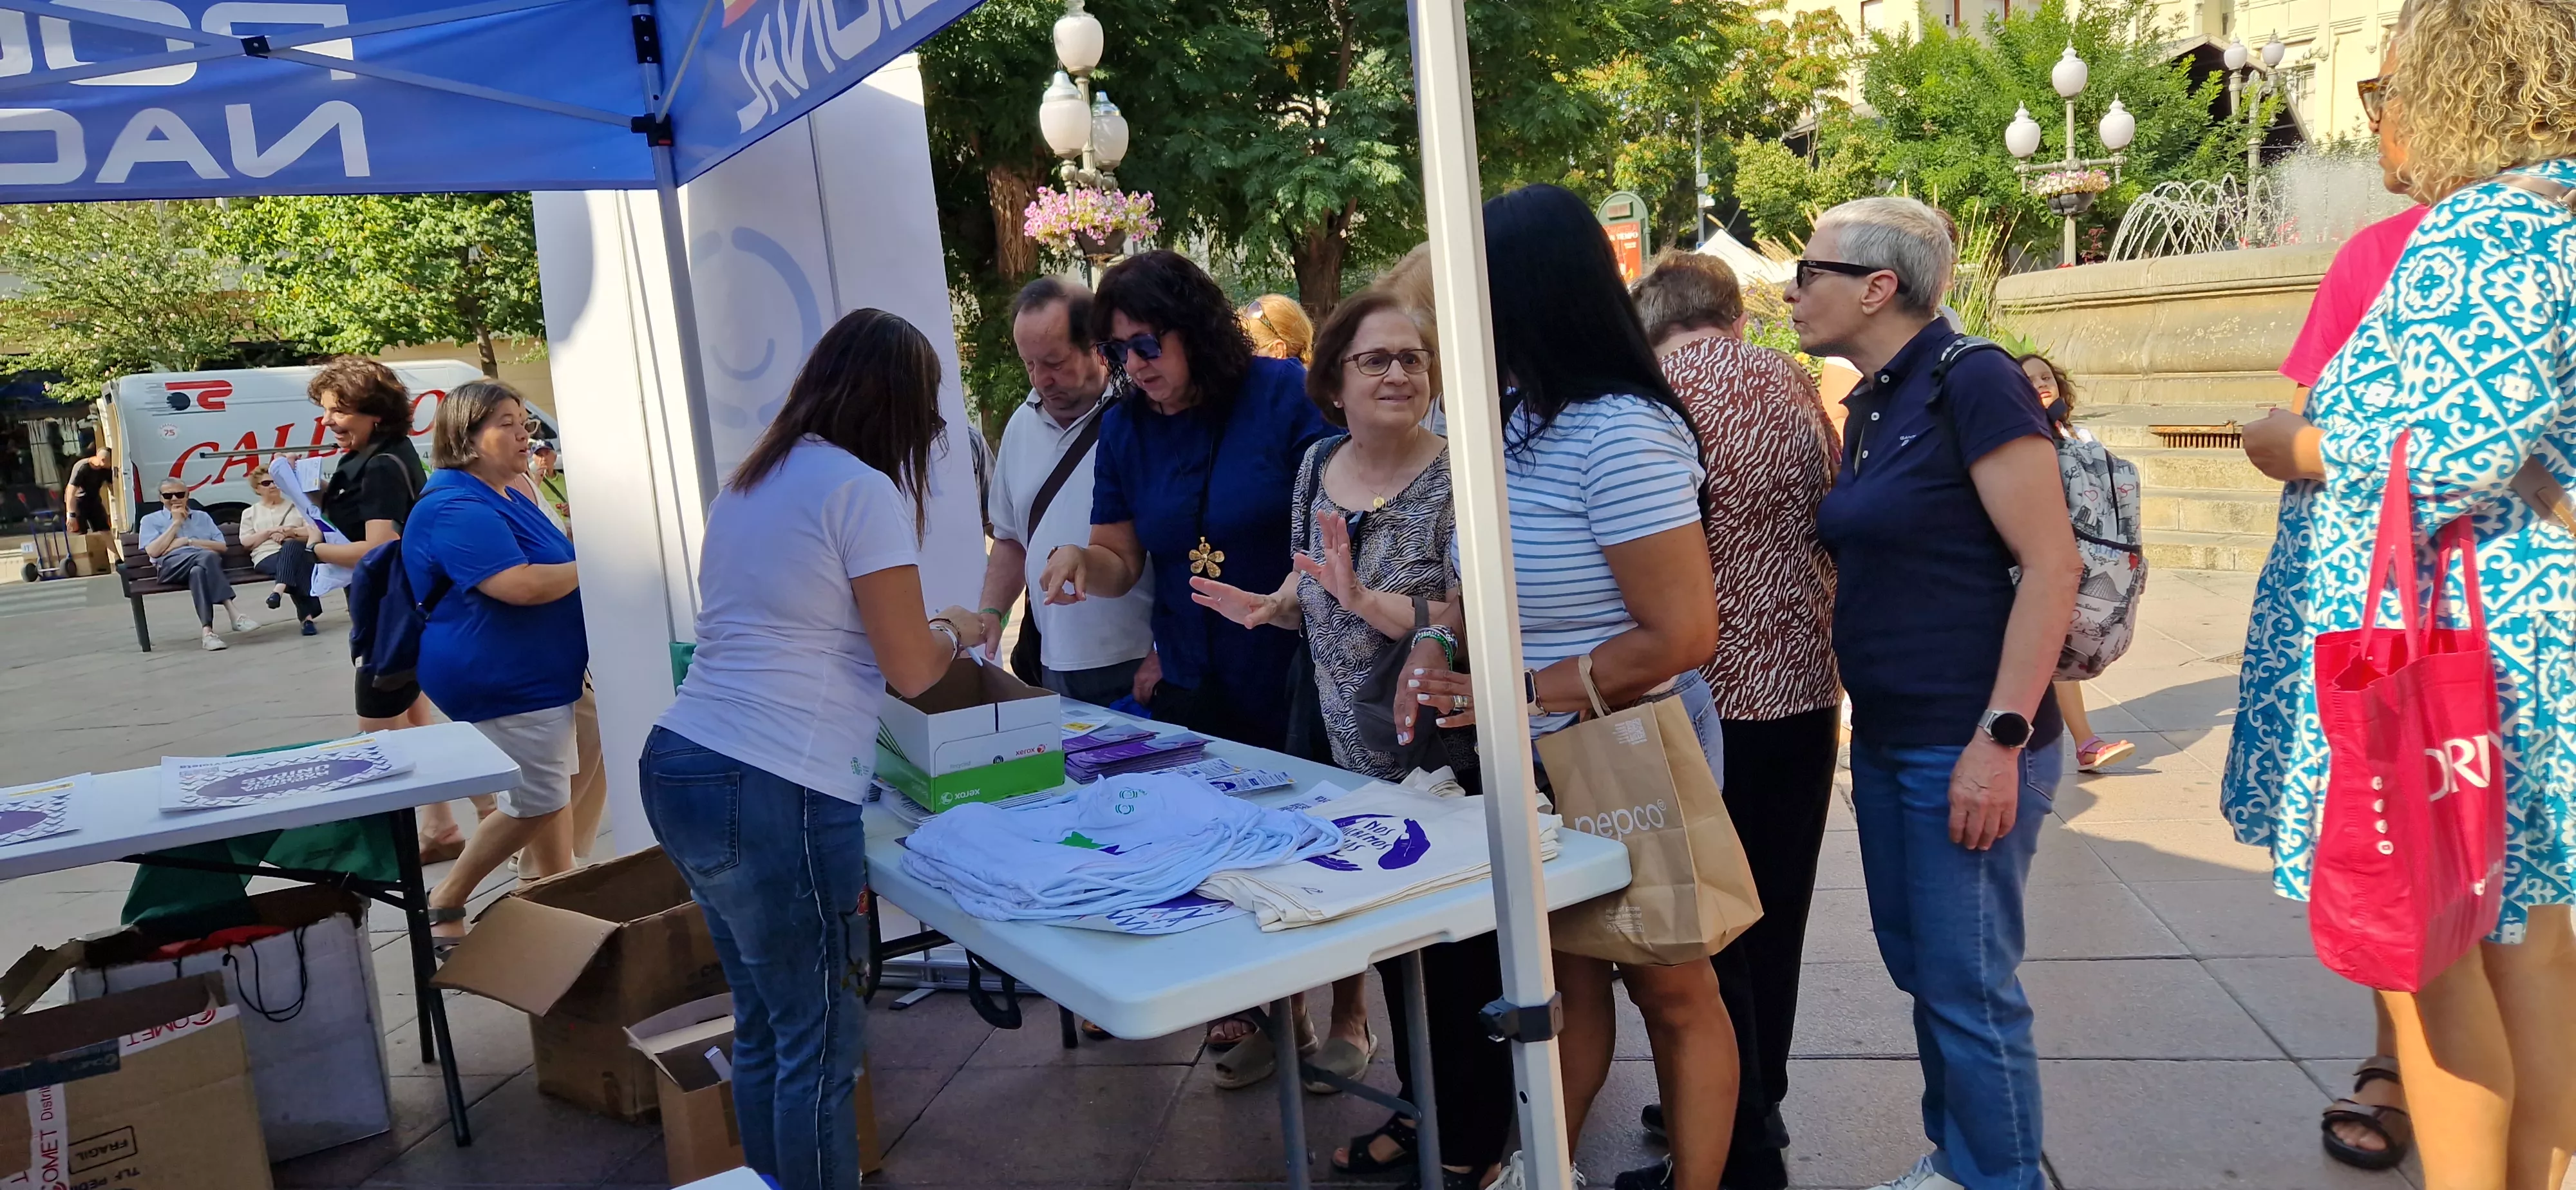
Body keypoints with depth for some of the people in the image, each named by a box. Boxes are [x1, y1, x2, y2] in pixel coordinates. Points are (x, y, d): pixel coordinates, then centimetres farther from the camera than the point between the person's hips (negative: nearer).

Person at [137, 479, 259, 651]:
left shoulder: (202, 517, 27)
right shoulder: (150, 520, 21)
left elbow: (222, 547, 13)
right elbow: (153, 552, 2)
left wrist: (188, 541, 2)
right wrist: (176, 523, 5)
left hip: (203, 560, 2)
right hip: (170, 566, -2)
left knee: (198, 571, -38)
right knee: (207, 556, -37)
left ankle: (206, 631, -50)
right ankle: (232, 613, -48)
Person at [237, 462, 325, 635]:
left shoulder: (295, 506, 24)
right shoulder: (250, 512, 24)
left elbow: (314, 532, 11)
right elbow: (246, 542, 11)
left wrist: (291, 532, -7)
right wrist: (270, 532, -4)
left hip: (296, 550, 1)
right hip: (267, 556, -1)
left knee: (291, 547, -39)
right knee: (295, 566, -37)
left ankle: (280, 588, -59)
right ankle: (307, 614, -51)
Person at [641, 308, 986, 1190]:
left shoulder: (749, 481, 15)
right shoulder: (863, 491, -10)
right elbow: (911, 671, -9)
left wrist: (918, 633, 30)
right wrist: (956, 631, 12)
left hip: (677, 765, 9)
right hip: (770, 796, -9)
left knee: (765, 1026, 18)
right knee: (820, 1039, 4)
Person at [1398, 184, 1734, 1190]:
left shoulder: (1620, 434, -24)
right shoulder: (1517, 419, 2)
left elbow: (1681, 635, -25)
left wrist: (1512, 696, -22)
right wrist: (1437, 645, -5)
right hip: (1542, 766, 7)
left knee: (1671, 993, 12)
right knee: (1567, 980, 18)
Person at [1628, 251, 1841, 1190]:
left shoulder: (1662, 388, -10)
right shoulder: (1794, 383, 9)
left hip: (1709, 699, -7)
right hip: (1806, 690, 7)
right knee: (1772, 917, 18)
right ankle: (1755, 1107, 32)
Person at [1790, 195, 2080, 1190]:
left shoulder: (1972, 382, -13)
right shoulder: (1869, 405, 12)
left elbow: (2051, 565, -17)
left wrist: (2003, 739, -22)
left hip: (1967, 744, -9)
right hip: (1886, 738, 9)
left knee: (1969, 985, 1)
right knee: (1916, 968, 18)